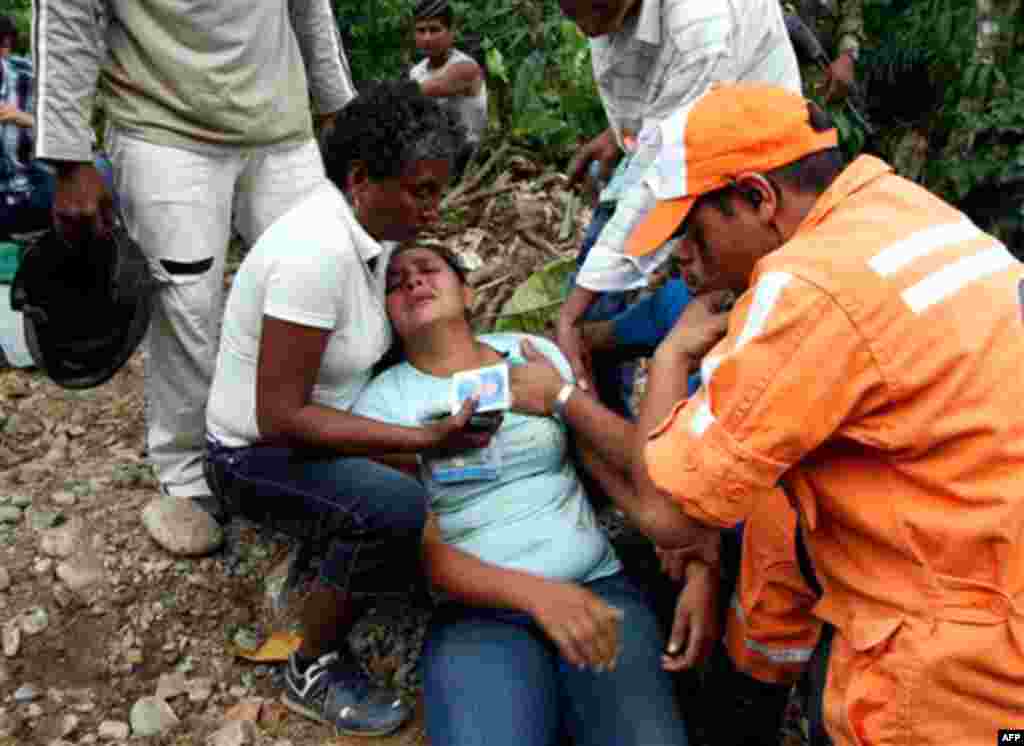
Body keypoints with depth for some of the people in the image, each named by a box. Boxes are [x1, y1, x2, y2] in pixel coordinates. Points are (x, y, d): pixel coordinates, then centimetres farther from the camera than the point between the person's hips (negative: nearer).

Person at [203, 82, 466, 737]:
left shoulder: (370, 222, -4)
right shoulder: (316, 250, -30)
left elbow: (393, 333, 10)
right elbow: (280, 418, -30)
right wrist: (423, 439, -34)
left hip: (324, 415, 9)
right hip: (259, 453, -9)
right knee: (399, 508, -31)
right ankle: (314, 669, -6)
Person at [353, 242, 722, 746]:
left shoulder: (539, 355, 9)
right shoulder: (384, 401, 2)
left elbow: (631, 466, 5)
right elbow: (422, 549, -6)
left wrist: (698, 564, -11)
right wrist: (537, 593, -21)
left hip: (598, 586, 2)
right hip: (479, 613, -1)